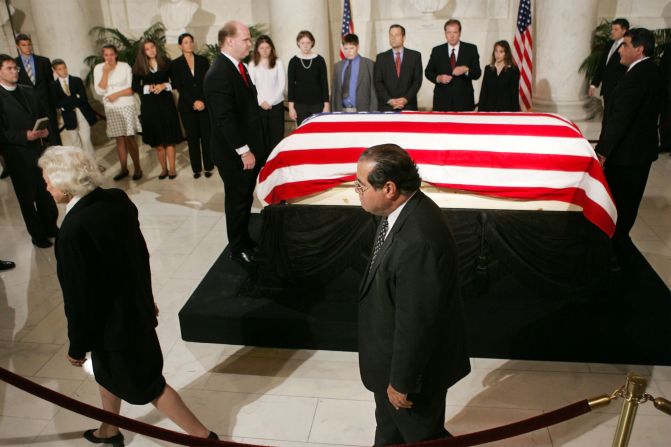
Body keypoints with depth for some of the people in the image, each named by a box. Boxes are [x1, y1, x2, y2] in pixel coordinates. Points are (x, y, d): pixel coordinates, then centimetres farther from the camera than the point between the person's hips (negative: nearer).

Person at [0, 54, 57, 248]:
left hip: (40, 149, 5)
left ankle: (51, 227, 30)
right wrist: (25, 136, -21)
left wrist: (46, 129, -4)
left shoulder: (29, 91, 10)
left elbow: (44, 114, 16)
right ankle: (38, 235, 23)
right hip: (18, 155, -5)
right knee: (27, 197, 10)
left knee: (46, 193, 13)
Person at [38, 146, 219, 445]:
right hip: (135, 307, 8)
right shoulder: (117, 200, -8)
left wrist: (77, 346, -8)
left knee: (147, 384, 11)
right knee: (107, 372, 30)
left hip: (113, 320, -8)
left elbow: (79, 296, -23)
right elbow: (140, 253, 4)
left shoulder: (74, 229, -31)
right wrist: (146, 298, 18)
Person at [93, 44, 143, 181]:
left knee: (129, 138, -4)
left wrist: (116, 94, -15)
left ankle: (137, 168, 4)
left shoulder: (125, 66, -4)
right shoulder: (98, 68, 0)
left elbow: (132, 89, -5)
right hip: (111, 109, 2)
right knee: (119, 140, 7)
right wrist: (106, 72, -15)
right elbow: (100, 91, -8)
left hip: (127, 107, -2)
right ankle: (124, 169, 12)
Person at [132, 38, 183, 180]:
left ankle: (172, 168, 5)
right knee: (157, 140, 6)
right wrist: (148, 88, -13)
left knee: (169, 138, -2)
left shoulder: (165, 62, 2)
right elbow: (135, 87, 4)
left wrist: (164, 85, -14)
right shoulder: (138, 67, 3)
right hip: (149, 106, 1)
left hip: (165, 103, -1)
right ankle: (164, 168, 16)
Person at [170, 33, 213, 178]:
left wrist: (203, 101, -10)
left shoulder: (203, 60, 7)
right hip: (187, 107, 0)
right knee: (192, 138, 4)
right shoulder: (175, 64, 3)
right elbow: (179, 87, -3)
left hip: (205, 104, 1)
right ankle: (196, 168, 11)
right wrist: (193, 102, -13)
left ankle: (208, 166, 10)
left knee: (206, 136, -1)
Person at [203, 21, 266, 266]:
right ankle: (238, 249, 23)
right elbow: (225, 119, -24)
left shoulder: (238, 66, 8)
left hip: (249, 148, 8)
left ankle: (245, 240, 35)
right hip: (234, 154, -8)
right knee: (238, 200, 7)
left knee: (245, 198, 19)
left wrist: (253, 147, 13)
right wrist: (244, 151, -21)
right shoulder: (218, 74, -21)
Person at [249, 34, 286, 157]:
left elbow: (282, 84, -2)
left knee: (277, 136, 0)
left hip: (276, 105, 0)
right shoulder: (252, 64, 4)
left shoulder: (278, 62, 3)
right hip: (259, 106, 0)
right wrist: (261, 102, -10)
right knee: (262, 137, 2)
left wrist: (270, 101, -9)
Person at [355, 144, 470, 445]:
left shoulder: (419, 240, -38)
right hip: (392, 351, 9)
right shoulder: (404, 210, -7)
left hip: (414, 360, -8)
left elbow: (417, 321, -29)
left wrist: (401, 381, -16)